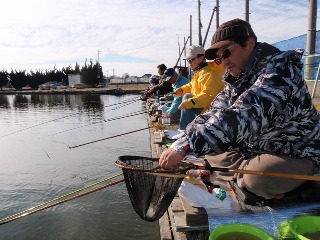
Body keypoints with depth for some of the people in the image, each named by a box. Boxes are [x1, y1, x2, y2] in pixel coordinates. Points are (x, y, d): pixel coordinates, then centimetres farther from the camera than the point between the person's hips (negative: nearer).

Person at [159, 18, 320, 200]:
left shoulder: (278, 70, -25)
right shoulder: (238, 80, 3)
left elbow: (243, 117, -40)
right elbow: (215, 113, -4)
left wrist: (184, 146, -45)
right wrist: (181, 144, -21)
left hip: (296, 155, -7)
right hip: (256, 149, 7)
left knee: (258, 178, -34)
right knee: (209, 153, -1)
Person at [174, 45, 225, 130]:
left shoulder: (209, 74, -21)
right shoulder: (199, 72, 12)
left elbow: (208, 96, -31)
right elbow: (191, 85, 25)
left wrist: (188, 102, -35)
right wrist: (182, 90, 4)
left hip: (209, 109, -11)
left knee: (187, 97, -22)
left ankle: (184, 130, -14)